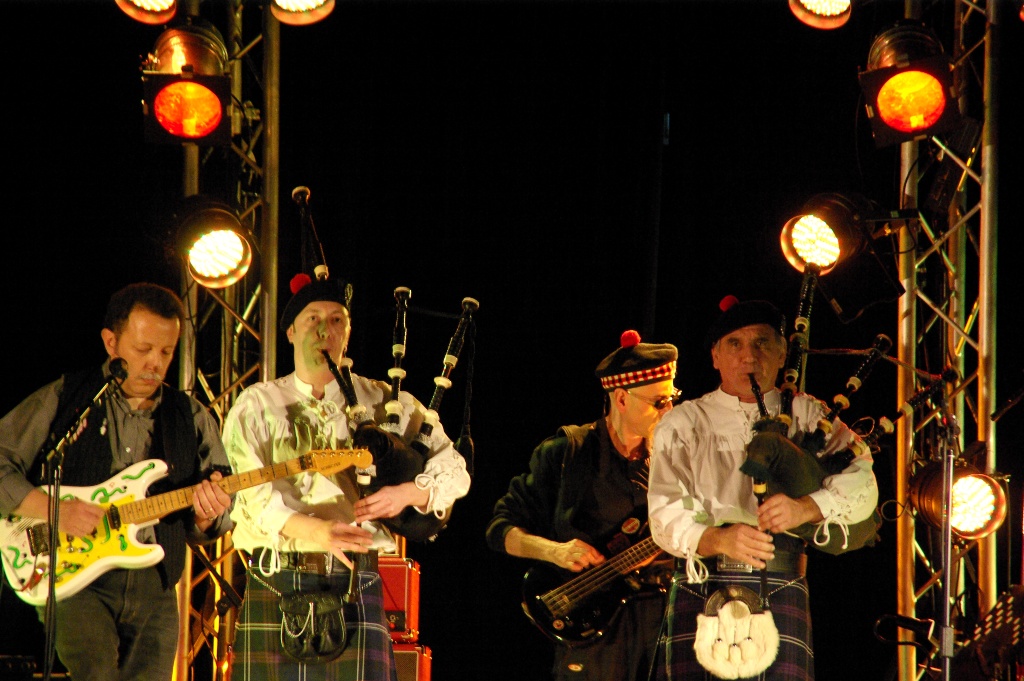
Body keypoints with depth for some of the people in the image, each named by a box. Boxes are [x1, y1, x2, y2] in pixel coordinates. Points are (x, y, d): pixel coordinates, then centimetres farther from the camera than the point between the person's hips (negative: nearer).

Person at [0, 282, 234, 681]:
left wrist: (206, 515, -8)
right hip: (73, 581, -4)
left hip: (155, 591, 4)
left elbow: (217, 525, 16)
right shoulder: (62, 400, 5)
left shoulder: (192, 419, 14)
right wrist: (53, 510, -14)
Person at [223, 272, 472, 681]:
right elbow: (254, 491, -6)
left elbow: (453, 470, 15)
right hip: (276, 584, 0)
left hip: (355, 585, 1)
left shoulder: (387, 403, 15)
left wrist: (407, 493, -7)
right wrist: (315, 531, -23)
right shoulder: (257, 406, 9)